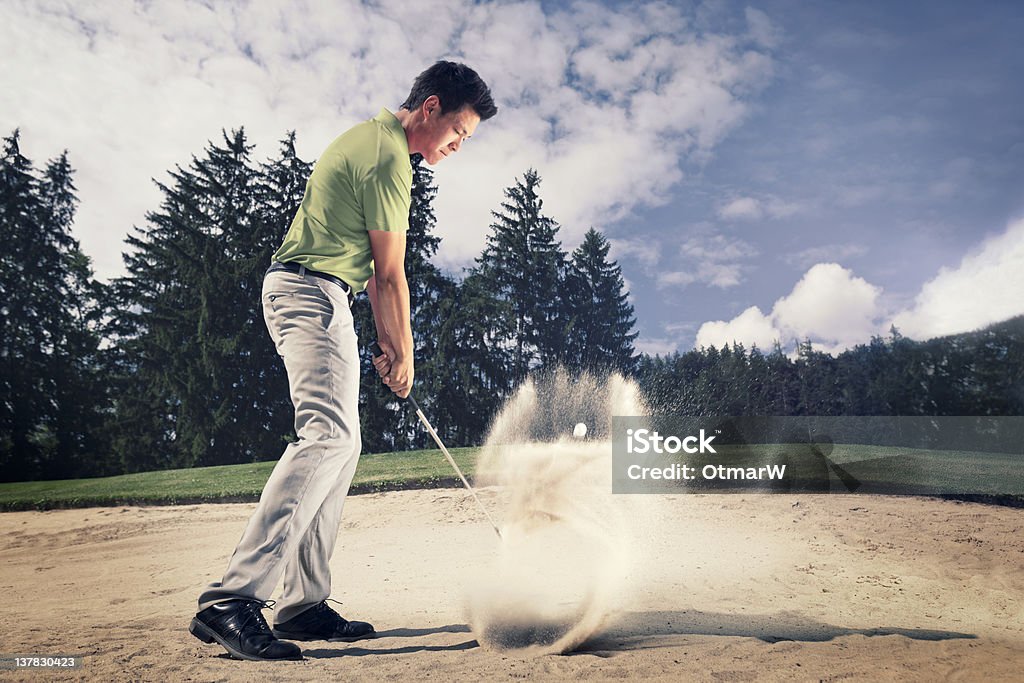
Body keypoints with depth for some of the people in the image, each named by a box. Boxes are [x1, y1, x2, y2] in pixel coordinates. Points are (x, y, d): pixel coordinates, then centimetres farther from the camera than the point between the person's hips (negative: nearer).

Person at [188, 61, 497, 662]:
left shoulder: (372, 137, 21)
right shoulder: (389, 157, -13)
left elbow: (369, 264, 21)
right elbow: (390, 275, -11)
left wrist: (386, 343, 19)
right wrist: (404, 354, 1)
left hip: (317, 295, 11)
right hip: (313, 294, -11)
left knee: (341, 442, 7)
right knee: (328, 434, -23)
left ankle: (306, 605, 8)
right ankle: (233, 600, -28)